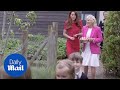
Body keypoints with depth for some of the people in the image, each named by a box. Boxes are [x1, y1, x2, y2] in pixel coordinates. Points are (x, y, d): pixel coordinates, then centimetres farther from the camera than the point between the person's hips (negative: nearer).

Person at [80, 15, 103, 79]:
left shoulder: (97, 29, -8)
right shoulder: (84, 28, 6)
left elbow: (100, 39, -6)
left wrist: (92, 39, -18)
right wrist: (82, 39, -9)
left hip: (93, 50, -5)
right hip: (85, 49, 5)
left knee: (93, 66, -3)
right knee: (85, 65, 11)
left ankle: (93, 78, 10)